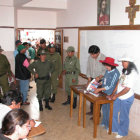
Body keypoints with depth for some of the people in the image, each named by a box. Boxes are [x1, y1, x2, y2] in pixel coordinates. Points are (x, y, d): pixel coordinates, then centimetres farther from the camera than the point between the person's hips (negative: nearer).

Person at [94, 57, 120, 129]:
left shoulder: (115, 73, -21)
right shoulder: (107, 71, 2)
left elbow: (111, 86, -23)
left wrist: (99, 89, -23)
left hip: (110, 94, -7)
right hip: (104, 93, 7)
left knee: (109, 110, 5)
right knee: (104, 108, 19)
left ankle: (109, 125, 22)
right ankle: (104, 122, 37)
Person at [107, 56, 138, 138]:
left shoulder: (133, 73, -21)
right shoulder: (125, 71, 5)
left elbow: (127, 89, -22)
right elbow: (118, 83, 7)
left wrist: (116, 96, -14)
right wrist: (112, 94, 4)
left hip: (126, 98, -7)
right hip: (118, 97, 8)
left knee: (123, 117, 10)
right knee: (113, 113, 17)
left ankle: (122, 133, 32)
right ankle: (114, 128, 38)